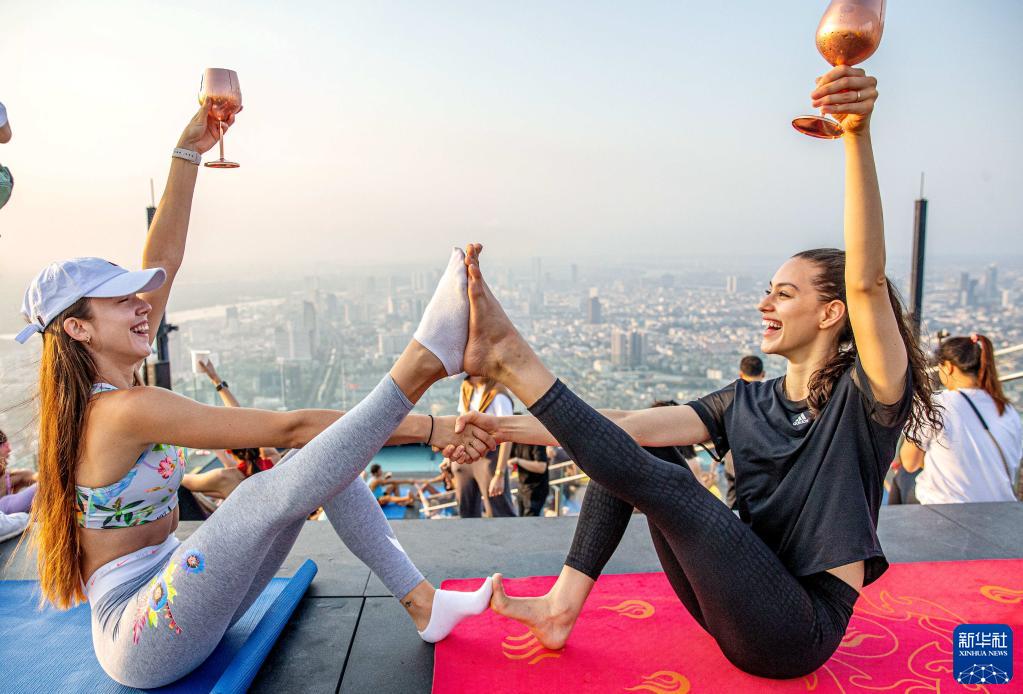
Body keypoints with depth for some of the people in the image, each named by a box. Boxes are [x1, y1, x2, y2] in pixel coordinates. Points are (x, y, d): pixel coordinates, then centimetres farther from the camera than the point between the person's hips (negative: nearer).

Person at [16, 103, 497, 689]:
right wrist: (428, 429, -29)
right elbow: (286, 427, -29)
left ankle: (424, 605, -5)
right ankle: (423, 359, -36)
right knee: (269, 490, -34)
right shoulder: (124, 409, -24)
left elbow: (162, 263, 5)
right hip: (143, 644, -9)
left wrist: (188, 155, 5)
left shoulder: (106, 388, 3)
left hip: (169, 593, 9)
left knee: (323, 455, -3)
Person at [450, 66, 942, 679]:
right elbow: (633, 424, -3)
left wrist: (858, 136, -41)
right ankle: (561, 609, -10)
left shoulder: (865, 396, -11)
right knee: (624, 458, -2)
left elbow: (868, 281, -29)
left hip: (800, 627, -7)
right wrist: (516, 429, -11)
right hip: (741, 612, 7)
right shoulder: (747, 403, 7)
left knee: (667, 483, -24)